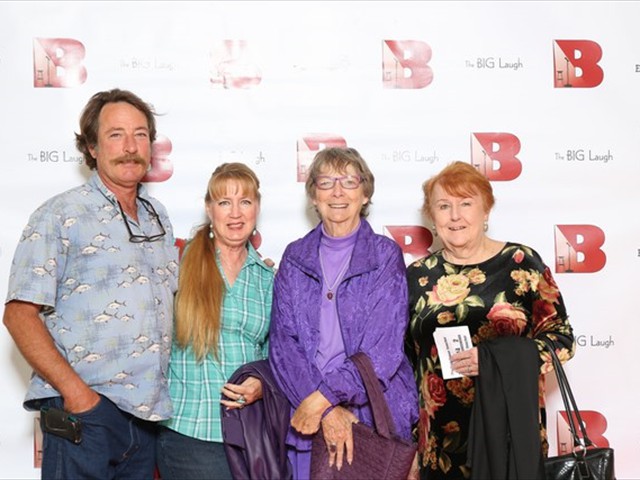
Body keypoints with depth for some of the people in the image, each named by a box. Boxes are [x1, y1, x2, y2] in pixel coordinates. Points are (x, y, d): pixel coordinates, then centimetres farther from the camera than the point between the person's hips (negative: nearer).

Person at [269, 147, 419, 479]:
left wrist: (324, 397, -16)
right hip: (307, 417, 2)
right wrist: (328, 411, -14)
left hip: (377, 415, -1)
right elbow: (282, 342, -2)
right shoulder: (295, 258, 5)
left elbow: (383, 347, -9)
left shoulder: (386, 256, -2)